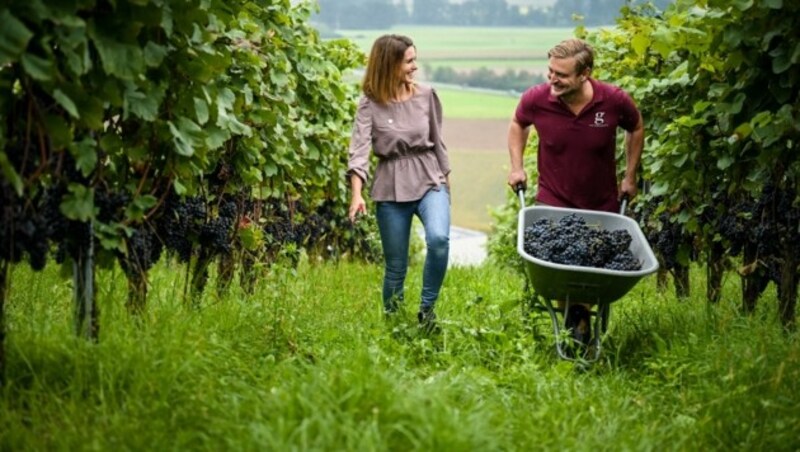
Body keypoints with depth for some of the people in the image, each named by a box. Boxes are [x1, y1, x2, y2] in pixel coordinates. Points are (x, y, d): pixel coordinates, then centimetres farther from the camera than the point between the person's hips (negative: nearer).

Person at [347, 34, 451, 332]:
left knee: (438, 239, -26)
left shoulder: (426, 96, 3)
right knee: (395, 266, 5)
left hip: (429, 180, 1)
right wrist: (357, 194, -28)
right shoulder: (370, 104, -6)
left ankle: (427, 309, -9)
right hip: (391, 188, -1)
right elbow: (359, 149, -15)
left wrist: (445, 177, 17)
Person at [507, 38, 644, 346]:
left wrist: (630, 176, 6)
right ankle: (574, 323, 4)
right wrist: (516, 167, 3)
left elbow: (636, 129, 5)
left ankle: (584, 318, 29)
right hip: (554, 201, -1)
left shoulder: (615, 101, -19)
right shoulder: (536, 99, -17)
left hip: (602, 204, 1)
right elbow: (517, 125, 8)